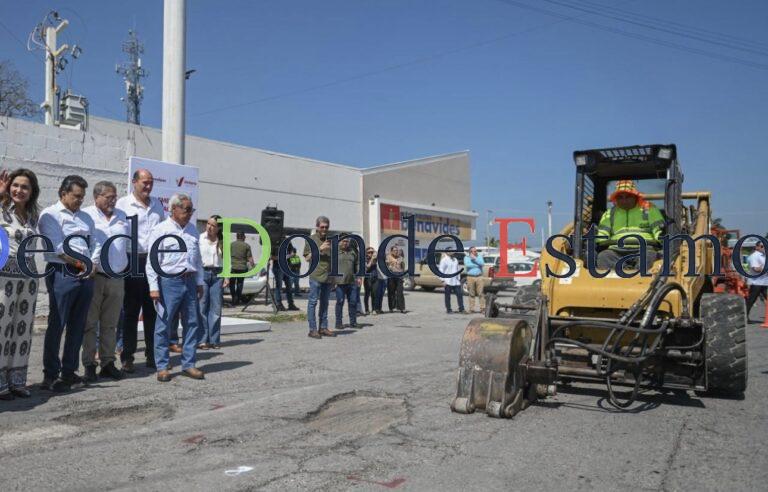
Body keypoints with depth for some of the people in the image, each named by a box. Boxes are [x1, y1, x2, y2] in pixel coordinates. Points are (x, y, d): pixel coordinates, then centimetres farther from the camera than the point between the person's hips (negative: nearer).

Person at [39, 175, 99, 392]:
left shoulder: (86, 217, 20)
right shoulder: (50, 215, 0)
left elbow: (94, 243, 17)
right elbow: (56, 246, -11)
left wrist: (93, 264, 0)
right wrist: (79, 263, -11)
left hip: (86, 276, 6)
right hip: (62, 274, -6)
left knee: (78, 326, 9)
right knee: (57, 325, -4)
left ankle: (69, 371, 19)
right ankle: (50, 375, 3)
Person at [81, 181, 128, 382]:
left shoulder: (122, 217, 13)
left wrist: (127, 268, 19)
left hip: (117, 278, 5)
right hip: (93, 277, -5)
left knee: (110, 324, 10)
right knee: (90, 324, 1)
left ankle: (108, 363, 17)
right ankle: (89, 365, 7)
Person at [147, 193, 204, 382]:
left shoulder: (192, 230, 14)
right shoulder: (161, 230, -4)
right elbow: (152, 261, -7)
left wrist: (200, 282, 16)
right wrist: (154, 287, -11)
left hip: (189, 281, 6)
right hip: (169, 281, -6)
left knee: (192, 324, 7)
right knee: (163, 325, 0)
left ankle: (188, 364, 16)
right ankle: (162, 367, 9)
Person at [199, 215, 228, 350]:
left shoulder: (222, 242, 9)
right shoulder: (200, 238, 0)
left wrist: (226, 277, 4)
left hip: (217, 274, 3)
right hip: (202, 273, -3)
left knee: (216, 308, 4)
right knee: (202, 307, -4)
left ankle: (214, 340, 11)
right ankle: (202, 340, 2)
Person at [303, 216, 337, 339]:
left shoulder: (330, 240, 18)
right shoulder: (311, 239, 1)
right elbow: (307, 258, -4)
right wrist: (319, 249, -15)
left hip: (328, 277, 6)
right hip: (316, 275, -5)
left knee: (324, 303, 9)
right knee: (313, 302, -4)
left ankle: (323, 328, 14)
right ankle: (312, 329, -3)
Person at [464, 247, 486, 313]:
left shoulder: (479, 257, 12)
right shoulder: (466, 257, 8)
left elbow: (482, 264, -7)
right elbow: (467, 265, -11)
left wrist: (475, 258, -10)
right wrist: (477, 265, -7)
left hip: (479, 277, 1)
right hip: (470, 277, -1)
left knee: (480, 293, -5)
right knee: (472, 294, 1)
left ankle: (482, 307, -2)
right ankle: (471, 309, 6)